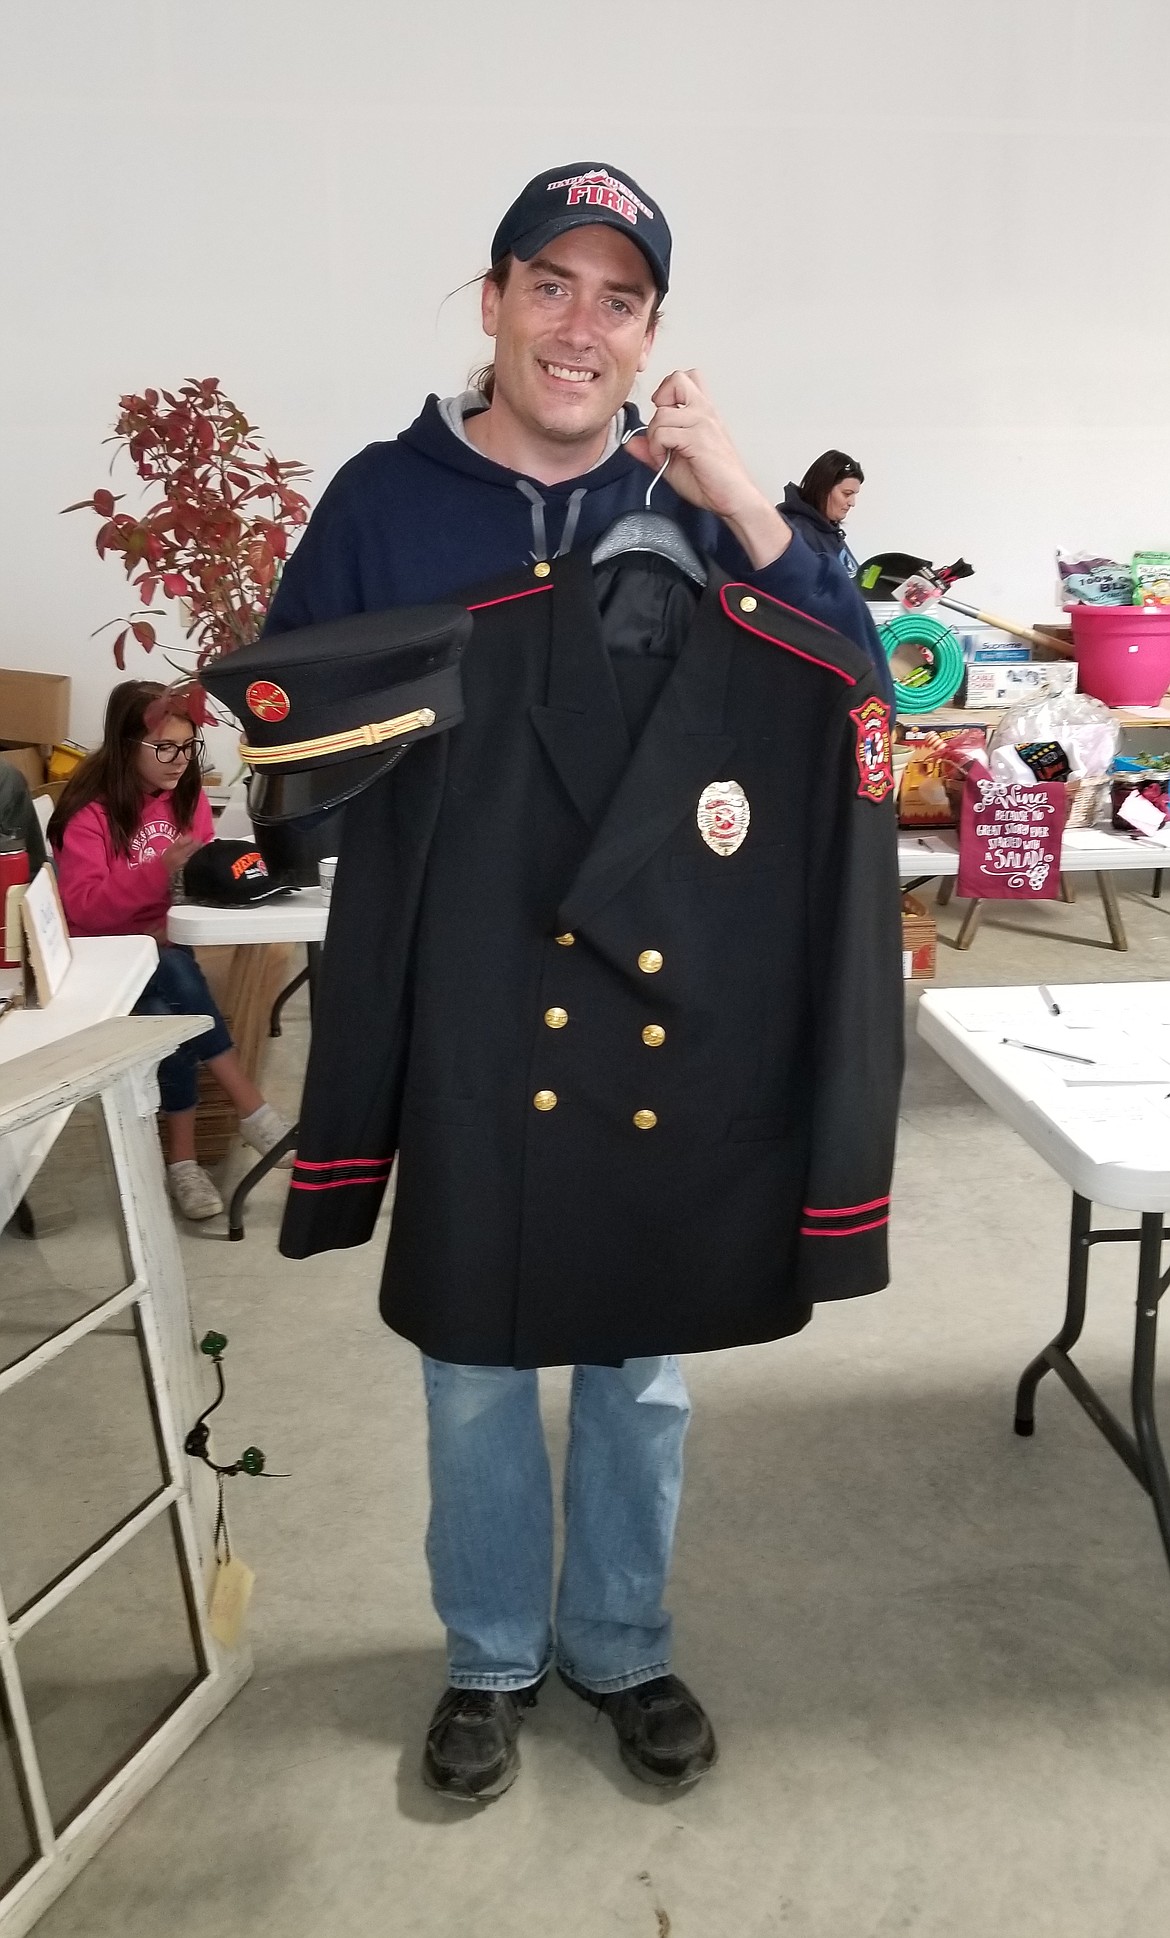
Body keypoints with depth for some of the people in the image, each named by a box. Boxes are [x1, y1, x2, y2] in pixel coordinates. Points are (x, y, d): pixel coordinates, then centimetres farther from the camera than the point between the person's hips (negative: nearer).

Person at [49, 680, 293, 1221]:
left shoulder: (187, 795, 2)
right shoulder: (91, 808, -15)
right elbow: (82, 907, -22)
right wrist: (160, 870, -32)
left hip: (170, 940, 5)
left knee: (166, 1014, -28)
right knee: (177, 976, -34)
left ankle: (182, 1158, -18)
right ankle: (252, 1111, -27)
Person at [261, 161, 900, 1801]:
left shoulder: (695, 504, 0)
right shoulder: (384, 499, -2)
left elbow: (854, 710, -8)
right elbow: (283, 725, 2)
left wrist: (750, 512, -19)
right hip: (453, 1014, 0)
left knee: (644, 1357, 14)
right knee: (472, 1358, 14)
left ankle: (623, 1642, 38)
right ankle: (493, 1652, 37)